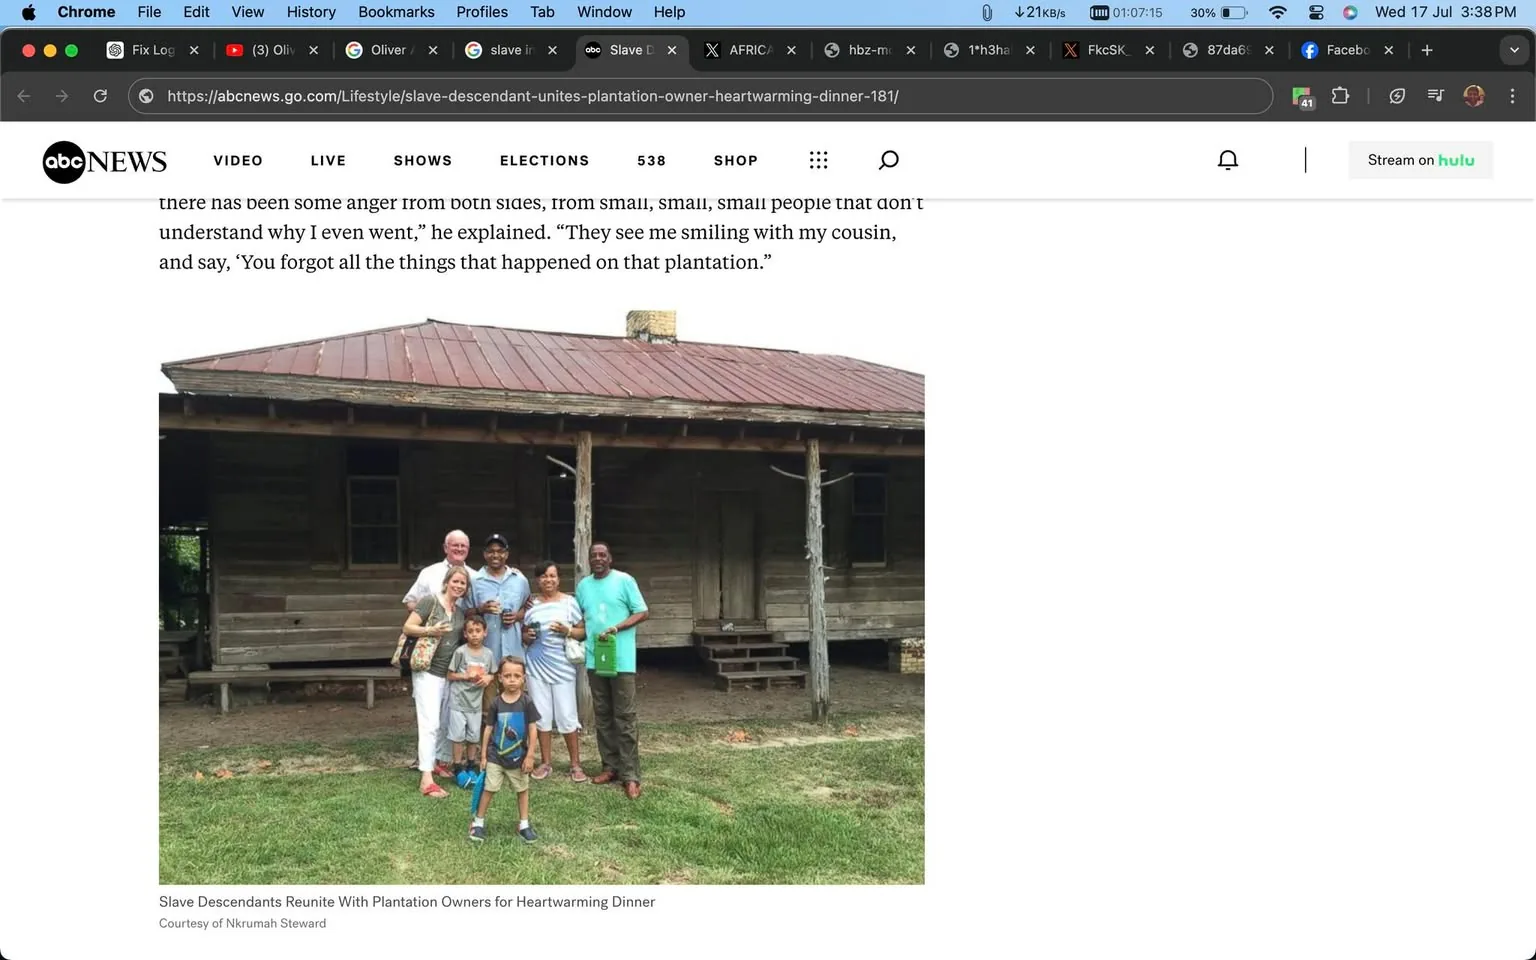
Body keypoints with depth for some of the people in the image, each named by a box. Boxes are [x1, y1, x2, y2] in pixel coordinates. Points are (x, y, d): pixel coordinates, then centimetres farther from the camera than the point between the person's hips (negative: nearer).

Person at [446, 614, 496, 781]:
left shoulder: (488, 653, 0)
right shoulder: (460, 652, -11)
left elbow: (494, 675, 12)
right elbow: (450, 675, -6)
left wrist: (488, 678, -9)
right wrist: (466, 676, -19)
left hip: (476, 701, 4)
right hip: (458, 700, -4)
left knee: (474, 736, 13)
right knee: (458, 735, 2)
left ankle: (470, 765, 28)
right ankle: (458, 767, 14)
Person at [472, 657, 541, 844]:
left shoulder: (526, 702, -10)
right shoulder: (495, 703, -7)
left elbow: (533, 729, -7)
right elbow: (488, 729, 0)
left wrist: (530, 755, -8)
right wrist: (483, 755, 1)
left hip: (518, 756, 0)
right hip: (495, 755, 0)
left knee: (522, 789, 11)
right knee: (489, 789, 2)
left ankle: (523, 824, 24)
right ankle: (478, 822, 16)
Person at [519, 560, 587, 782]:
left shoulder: (569, 602, 0)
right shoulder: (530, 603, 6)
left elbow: (582, 632, 3)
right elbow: (523, 634, 14)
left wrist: (567, 631, -15)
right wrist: (528, 636, -8)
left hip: (562, 666, -2)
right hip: (536, 665, 2)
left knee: (567, 716, -2)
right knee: (541, 715, 6)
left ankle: (575, 764, 8)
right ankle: (545, 762, 19)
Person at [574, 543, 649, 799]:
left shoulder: (624, 580, -5)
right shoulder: (583, 585, 11)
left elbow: (642, 613, -6)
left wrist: (616, 628, -18)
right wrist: (582, 634, 3)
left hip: (621, 659, -5)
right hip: (594, 658, 5)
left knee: (624, 717, -5)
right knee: (603, 716, 10)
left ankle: (630, 775, -3)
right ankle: (611, 766, 21)